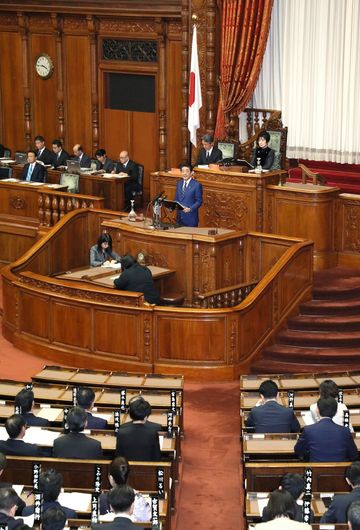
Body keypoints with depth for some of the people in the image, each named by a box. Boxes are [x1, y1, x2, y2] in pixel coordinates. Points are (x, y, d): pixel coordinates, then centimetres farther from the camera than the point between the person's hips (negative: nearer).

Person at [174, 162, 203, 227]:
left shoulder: (197, 185, -9)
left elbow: (199, 201, -8)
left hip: (190, 217, -5)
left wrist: (190, 209, -22)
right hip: (180, 217, 5)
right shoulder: (179, 183, 11)